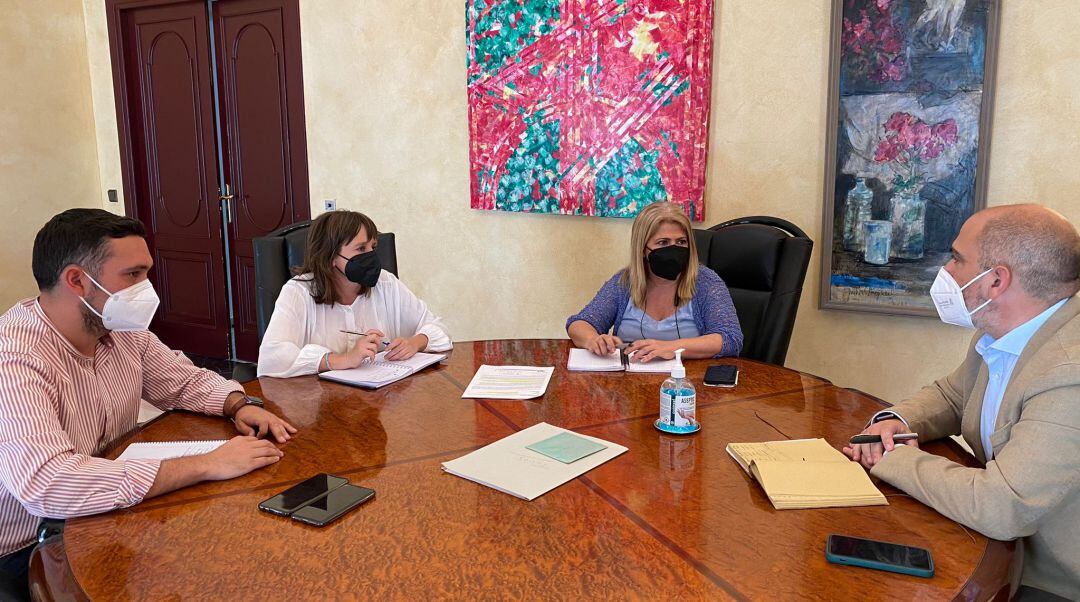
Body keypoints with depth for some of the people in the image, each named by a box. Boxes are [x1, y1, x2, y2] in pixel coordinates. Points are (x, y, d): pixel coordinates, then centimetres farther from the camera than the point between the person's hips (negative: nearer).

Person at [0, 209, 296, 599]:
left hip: (109, 515, 7)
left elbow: (186, 380, 12)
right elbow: (46, 485, -40)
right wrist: (206, 466, -38)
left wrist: (238, 404, -11)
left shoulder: (122, 332, -3)